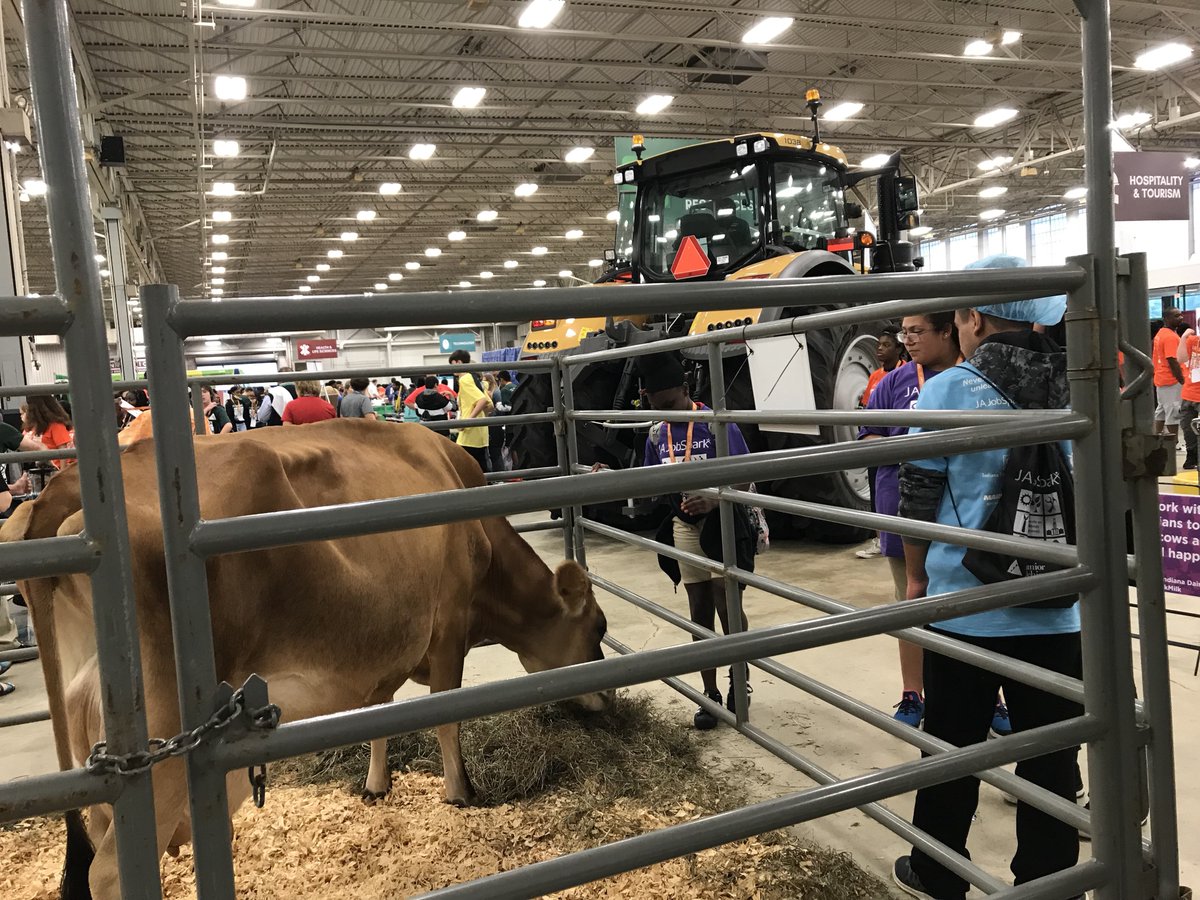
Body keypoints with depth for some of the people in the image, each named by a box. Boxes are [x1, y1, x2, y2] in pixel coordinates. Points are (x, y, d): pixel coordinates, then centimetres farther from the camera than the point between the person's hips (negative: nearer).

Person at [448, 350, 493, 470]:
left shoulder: (464, 380, -10)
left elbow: (483, 400, -24)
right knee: (482, 470, 10)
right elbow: (489, 404, 17)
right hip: (480, 435, 9)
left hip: (469, 435, -9)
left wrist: (469, 420, -23)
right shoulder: (473, 378, 17)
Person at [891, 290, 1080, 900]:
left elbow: (918, 497, -4)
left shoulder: (948, 390, -9)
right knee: (1051, 759, 13)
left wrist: (916, 576, 11)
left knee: (952, 751, 13)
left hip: (967, 608, -2)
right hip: (1060, 611, 3)